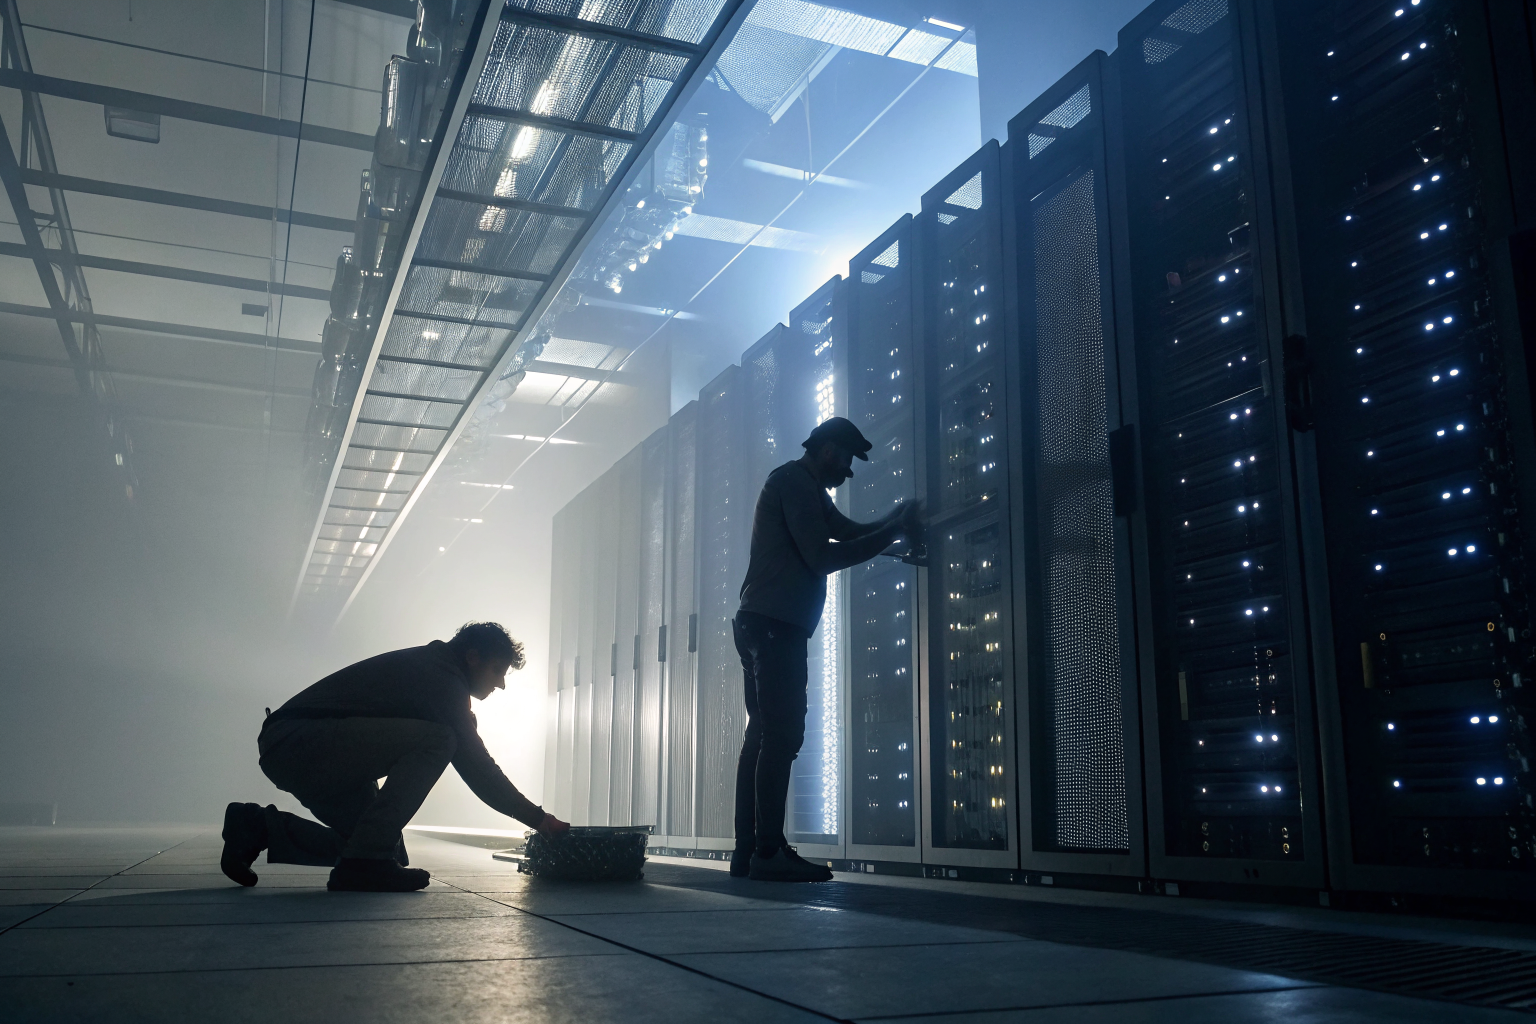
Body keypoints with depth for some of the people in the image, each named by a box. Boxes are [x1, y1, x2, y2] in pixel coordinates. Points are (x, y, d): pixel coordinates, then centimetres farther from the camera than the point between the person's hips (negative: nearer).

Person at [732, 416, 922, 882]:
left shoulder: (804, 487, 26)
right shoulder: (796, 482, -6)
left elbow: (848, 530, 26)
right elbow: (822, 556, -13)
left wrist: (894, 521, 10)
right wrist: (894, 531, -8)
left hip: (761, 624, 11)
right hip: (775, 624, -11)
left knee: (763, 735, 7)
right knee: (781, 735, -13)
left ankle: (747, 851, 7)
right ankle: (768, 851, -14)